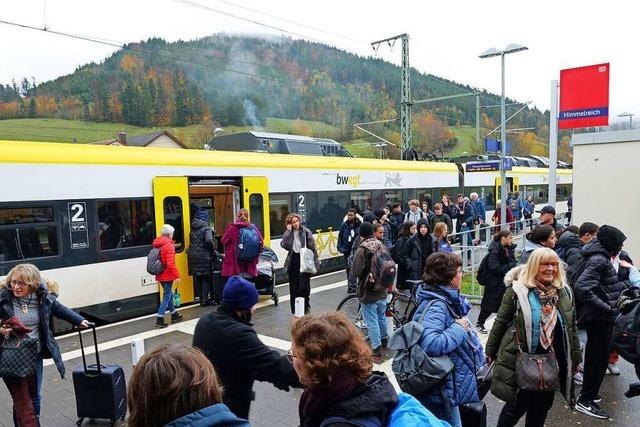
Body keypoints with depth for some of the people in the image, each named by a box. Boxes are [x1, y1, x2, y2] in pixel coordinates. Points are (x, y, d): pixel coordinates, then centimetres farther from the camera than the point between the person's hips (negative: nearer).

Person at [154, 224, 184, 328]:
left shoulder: (157, 244, 8)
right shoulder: (169, 245, -17)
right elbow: (171, 263, -23)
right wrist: (177, 275, -17)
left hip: (160, 275, 8)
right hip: (167, 275, -8)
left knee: (169, 294, 19)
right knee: (167, 296, -1)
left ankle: (174, 315, 31)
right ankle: (159, 319, -3)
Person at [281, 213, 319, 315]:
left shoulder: (306, 232, -2)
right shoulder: (289, 233, 5)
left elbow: (312, 248, -1)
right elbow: (283, 244, -13)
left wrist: (315, 261, -3)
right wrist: (288, 231, -12)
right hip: (293, 261, 3)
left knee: (304, 286, -9)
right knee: (294, 286, 8)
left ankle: (305, 306, 16)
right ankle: (295, 309, 20)